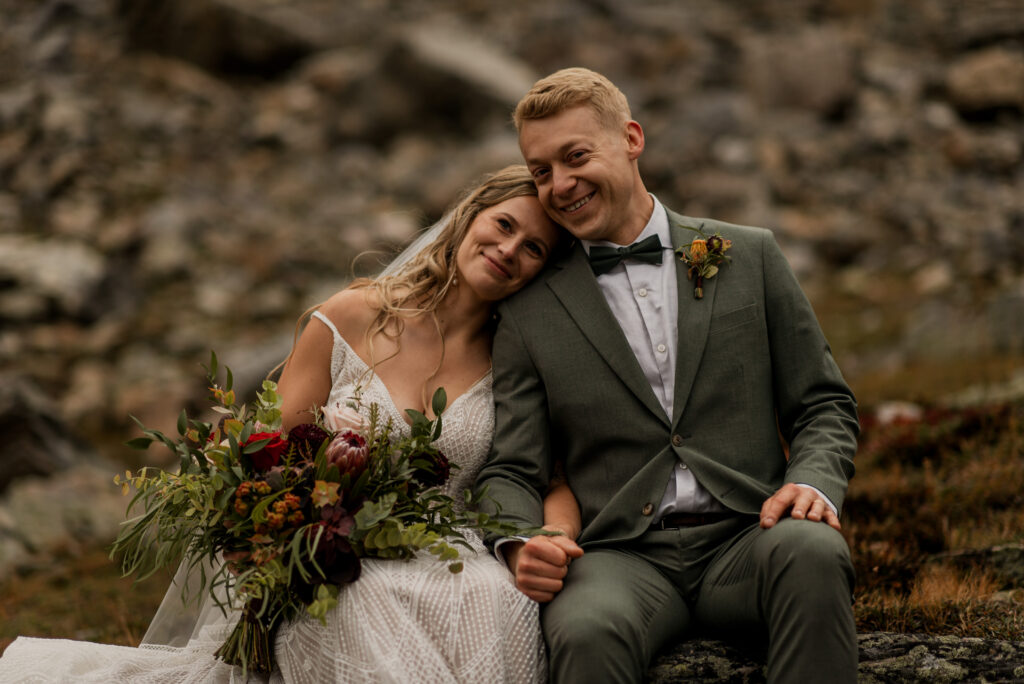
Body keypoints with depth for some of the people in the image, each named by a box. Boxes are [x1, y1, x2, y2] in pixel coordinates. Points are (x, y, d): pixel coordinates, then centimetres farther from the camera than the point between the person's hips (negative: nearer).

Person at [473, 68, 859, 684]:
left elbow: (823, 406, 15)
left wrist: (814, 484, -7)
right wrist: (520, 544, -11)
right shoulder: (530, 314, 14)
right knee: (584, 632, -38)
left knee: (811, 550, -35)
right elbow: (512, 471, 12)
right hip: (621, 557, -1)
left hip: (747, 541, 2)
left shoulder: (749, 257, 14)